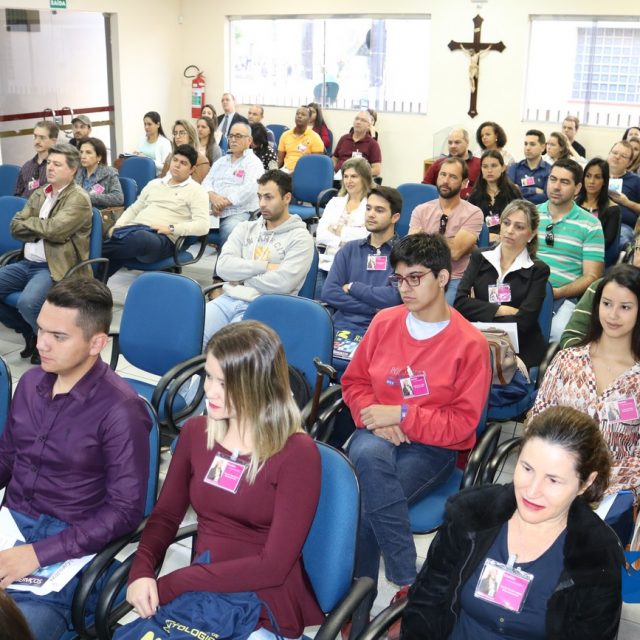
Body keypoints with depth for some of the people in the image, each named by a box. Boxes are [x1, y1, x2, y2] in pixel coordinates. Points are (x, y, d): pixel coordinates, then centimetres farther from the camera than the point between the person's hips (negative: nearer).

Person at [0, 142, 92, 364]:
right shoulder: (39, 193, 16)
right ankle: (29, 332, 13)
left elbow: (55, 230, -20)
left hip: (55, 267, -8)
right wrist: (42, 228, -8)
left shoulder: (79, 199, -8)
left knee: (27, 302, -31)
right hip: (27, 263, 8)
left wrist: (29, 222, -2)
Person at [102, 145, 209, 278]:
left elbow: (203, 225, -6)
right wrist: (118, 225, 9)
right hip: (134, 228, 6)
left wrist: (171, 228, -15)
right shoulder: (154, 183, 26)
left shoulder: (196, 191, 6)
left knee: (139, 238, -42)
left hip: (162, 237, -5)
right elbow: (134, 208, 29)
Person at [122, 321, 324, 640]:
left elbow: (274, 565, -17)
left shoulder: (296, 454, -15)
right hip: (201, 593, 5)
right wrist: (142, 571, -12)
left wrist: (170, 584, -18)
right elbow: (165, 515, 8)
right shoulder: (195, 431, 2)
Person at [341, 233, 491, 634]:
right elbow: (355, 382, 11)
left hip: (433, 447, -3)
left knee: (367, 499, -29)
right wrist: (376, 419, -8)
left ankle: (357, 602, -8)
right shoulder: (385, 322, 3)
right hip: (379, 435, 3)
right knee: (368, 455, -34)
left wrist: (402, 415, -18)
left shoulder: (469, 343, -10)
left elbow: (462, 423, -10)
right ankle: (407, 584, -23)